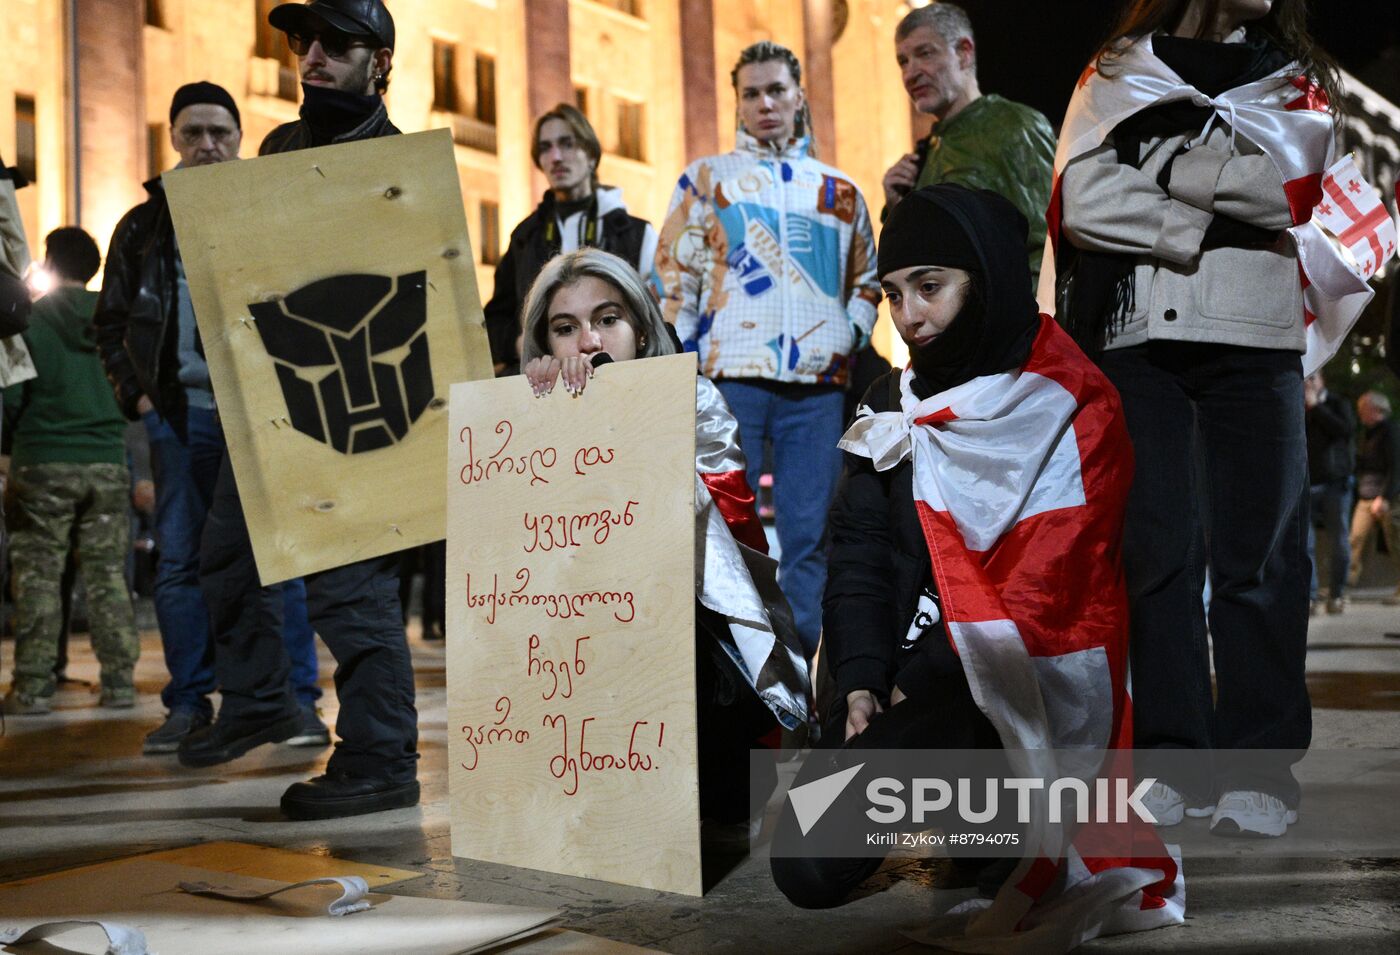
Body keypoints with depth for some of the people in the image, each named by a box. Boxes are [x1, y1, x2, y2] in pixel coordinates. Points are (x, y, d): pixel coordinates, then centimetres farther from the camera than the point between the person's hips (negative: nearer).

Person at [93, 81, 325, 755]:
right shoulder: (144, 226, 14)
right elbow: (110, 321, 17)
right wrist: (137, 395, 4)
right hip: (181, 414, 2)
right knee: (179, 561, 2)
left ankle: (298, 701, 3)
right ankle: (188, 703, 10)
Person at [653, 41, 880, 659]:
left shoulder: (839, 191, 19)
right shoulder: (707, 178, 13)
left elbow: (867, 278, 25)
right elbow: (672, 274, 7)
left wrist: (851, 337, 8)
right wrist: (685, 366, -2)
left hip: (817, 383, 2)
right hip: (730, 377, -2)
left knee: (808, 533, 0)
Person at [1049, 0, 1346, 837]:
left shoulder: (1295, 78, 17)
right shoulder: (1118, 73, 13)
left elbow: (1288, 186, -4)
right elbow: (1084, 200, -4)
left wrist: (1156, 159, -4)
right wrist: (1211, 227, -8)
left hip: (1256, 341, 1)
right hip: (1138, 338, -1)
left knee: (1258, 555, -3)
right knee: (1157, 549, -3)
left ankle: (1259, 767, 3)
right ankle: (1174, 759, 4)